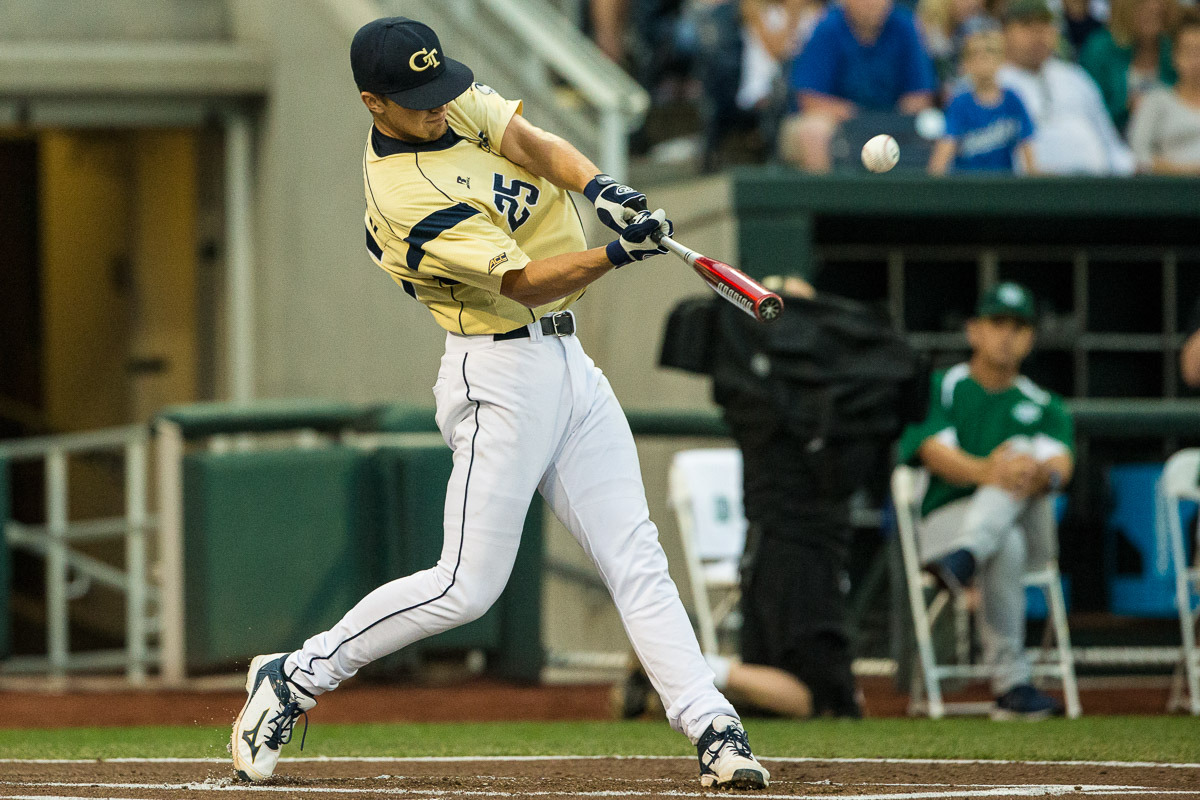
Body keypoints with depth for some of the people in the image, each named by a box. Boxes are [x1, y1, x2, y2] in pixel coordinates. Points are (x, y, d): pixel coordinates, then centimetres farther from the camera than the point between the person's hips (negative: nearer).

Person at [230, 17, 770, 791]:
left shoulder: (453, 104, 3)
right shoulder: (407, 200, -22)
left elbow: (533, 144, -8)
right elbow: (525, 283, -22)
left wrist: (600, 186, -27)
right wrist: (616, 254, -36)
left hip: (567, 361, 8)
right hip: (501, 372, -8)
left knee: (636, 558, 0)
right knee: (468, 585, -7)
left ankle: (713, 728, -4)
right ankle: (295, 678, 7)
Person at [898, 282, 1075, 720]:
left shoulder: (1044, 407, 17)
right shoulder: (943, 389, 10)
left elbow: (1061, 465, -6)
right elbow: (935, 451, -12)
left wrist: (1040, 473, -34)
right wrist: (985, 472, -35)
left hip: (1030, 525, 2)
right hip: (947, 520, -2)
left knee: (1023, 454, -30)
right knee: (1006, 548, -38)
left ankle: (964, 560, -56)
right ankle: (1012, 684, -42)